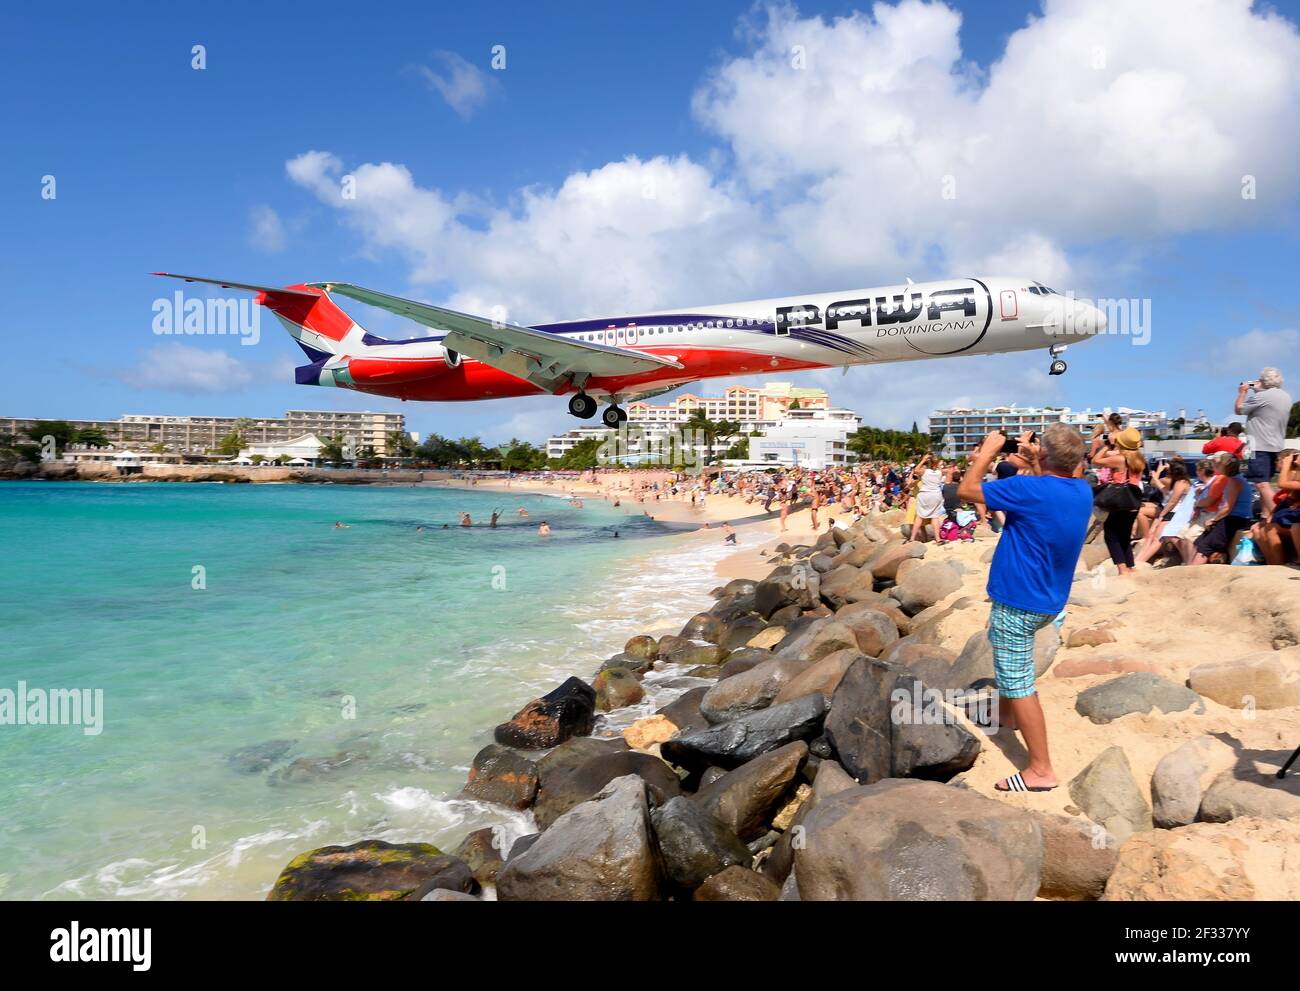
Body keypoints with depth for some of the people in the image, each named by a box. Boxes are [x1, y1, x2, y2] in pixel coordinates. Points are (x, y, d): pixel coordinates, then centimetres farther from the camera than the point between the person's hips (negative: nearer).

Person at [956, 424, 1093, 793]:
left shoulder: (1029, 489, -24)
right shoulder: (1083, 491, -1)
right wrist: (1033, 458, 17)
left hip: (1018, 601, -9)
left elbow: (966, 490, -15)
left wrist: (987, 451, -4)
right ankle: (1006, 712, 47)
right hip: (1050, 599, 9)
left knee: (1018, 684, -3)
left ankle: (1041, 770, 0)